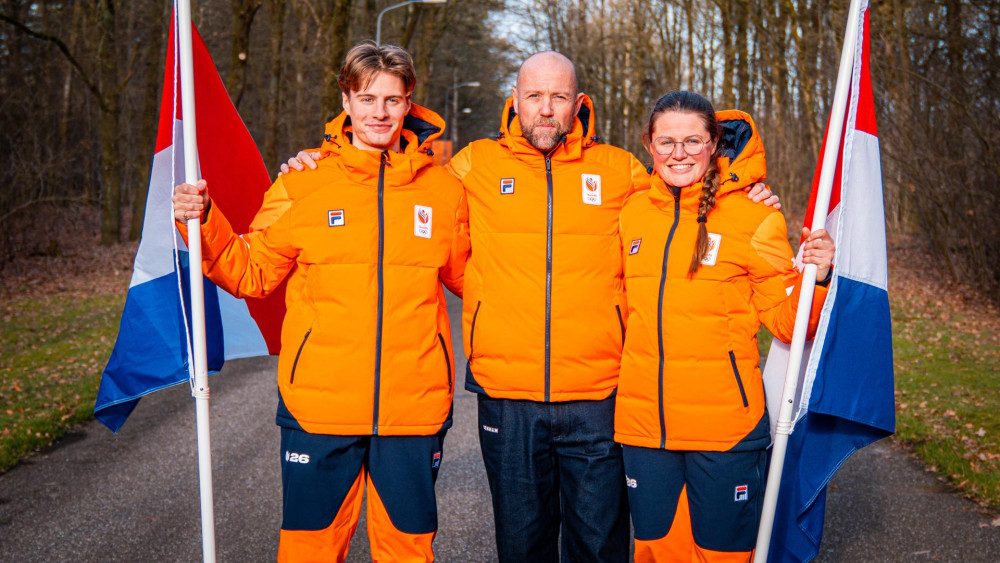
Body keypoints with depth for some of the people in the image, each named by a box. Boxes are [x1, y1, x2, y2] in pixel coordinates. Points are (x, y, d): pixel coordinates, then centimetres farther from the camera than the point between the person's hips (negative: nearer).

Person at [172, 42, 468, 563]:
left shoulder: (443, 188, 4)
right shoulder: (303, 183, 0)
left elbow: (468, 276, 16)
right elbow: (252, 273, 5)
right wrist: (204, 227, -9)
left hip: (414, 409, 1)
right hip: (319, 406, -1)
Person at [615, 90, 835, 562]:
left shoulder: (752, 215, -6)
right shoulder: (632, 213, 5)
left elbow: (787, 322, -4)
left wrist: (815, 279, -20)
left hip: (724, 423, -3)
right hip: (643, 422, 3)